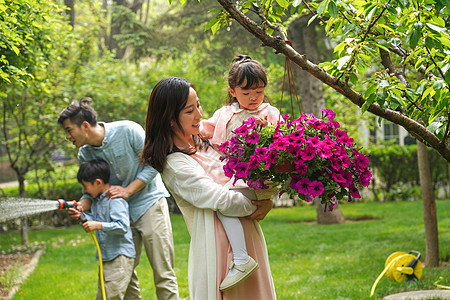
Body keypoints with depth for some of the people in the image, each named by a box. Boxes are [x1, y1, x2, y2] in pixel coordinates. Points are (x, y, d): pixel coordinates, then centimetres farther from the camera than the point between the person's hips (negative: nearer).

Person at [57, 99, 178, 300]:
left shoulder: (128, 131, -17)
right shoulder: (85, 155, -1)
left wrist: (127, 190, -18)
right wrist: (81, 205, -16)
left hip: (148, 202, -5)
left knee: (162, 272, -6)